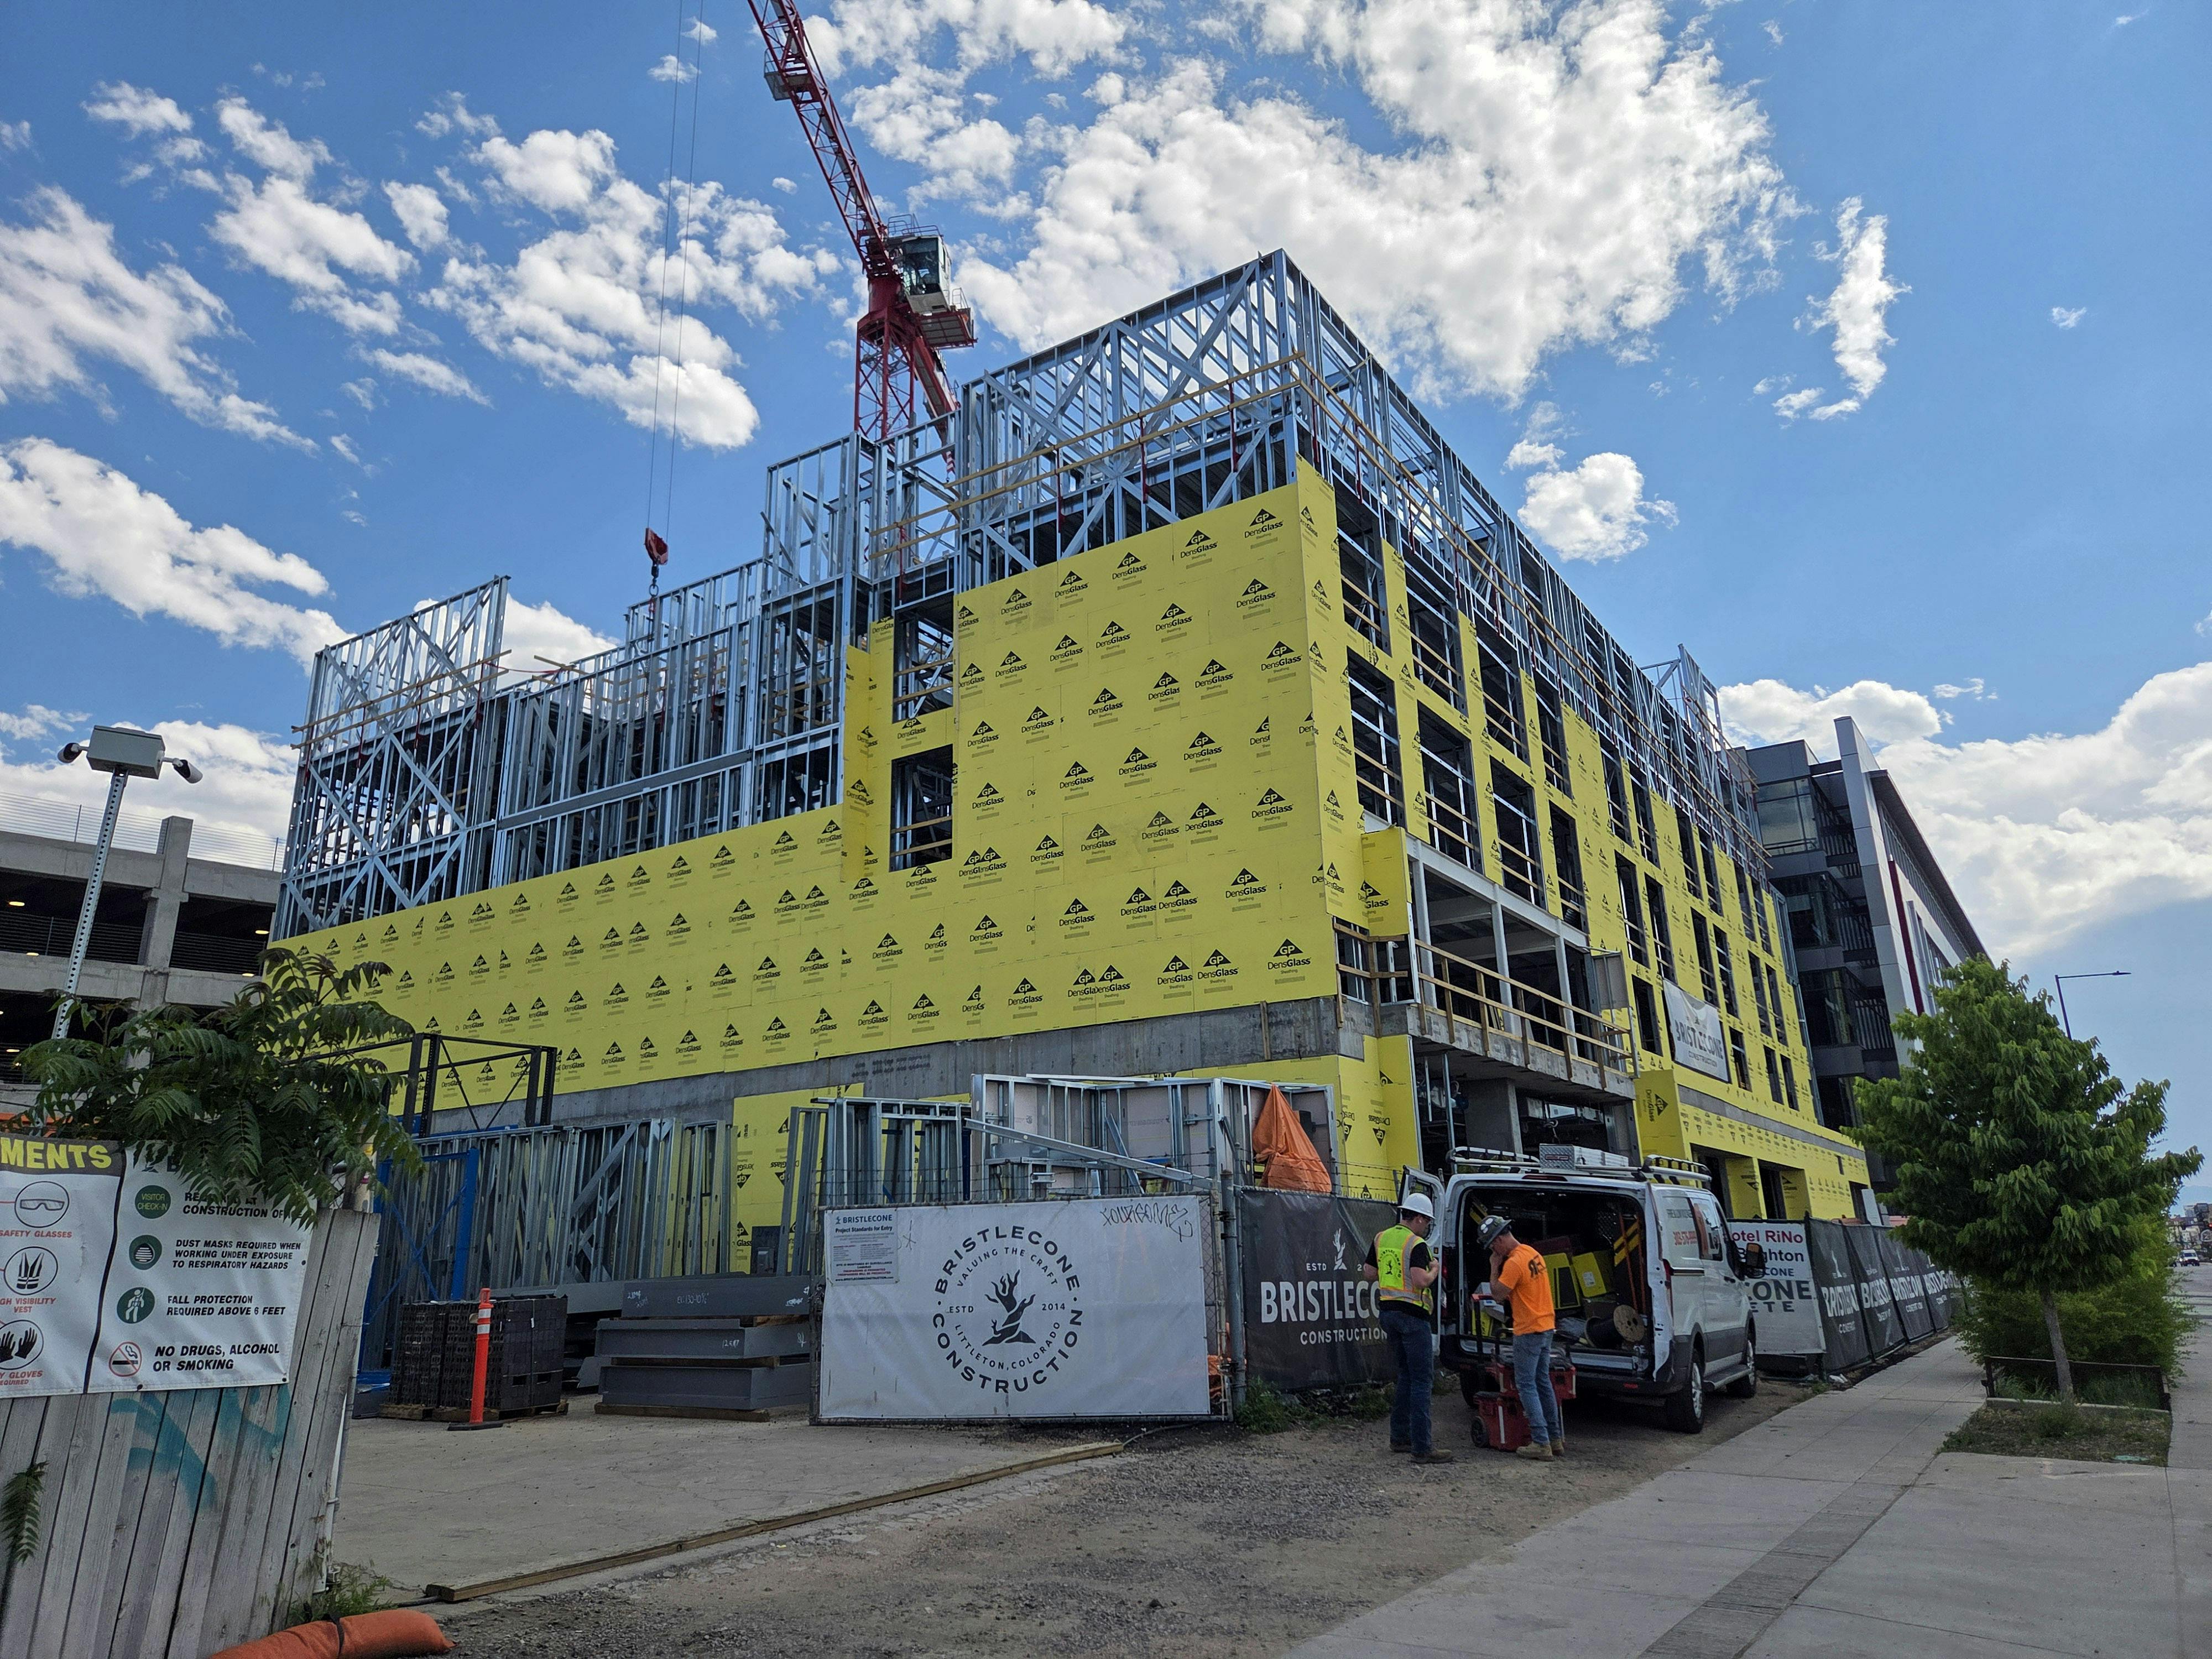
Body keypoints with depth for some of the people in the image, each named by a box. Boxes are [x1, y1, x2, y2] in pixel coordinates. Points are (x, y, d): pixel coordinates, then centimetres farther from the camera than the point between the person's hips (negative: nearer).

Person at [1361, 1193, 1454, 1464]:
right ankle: (1421, 1448, -4)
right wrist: (1434, 1269, -6)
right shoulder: (1416, 1244, -14)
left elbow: (1368, 1274, 14)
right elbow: (1421, 1281, -25)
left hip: (1388, 1312, 8)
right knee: (1423, 1380, -3)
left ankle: (1399, 1437, 24)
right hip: (1411, 1315, -8)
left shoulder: (1381, 1238, 10)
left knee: (1406, 1375, 19)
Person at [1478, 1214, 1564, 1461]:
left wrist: (1494, 1266, -10)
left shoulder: (1514, 1263, -21)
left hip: (1528, 1332, -9)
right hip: (1546, 1327, 9)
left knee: (1526, 1386, -3)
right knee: (1543, 1383, 16)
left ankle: (1541, 1443, -4)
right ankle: (1556, 1439, 22)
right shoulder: (1533, 1253, 9)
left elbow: (1498, 1293, -16)